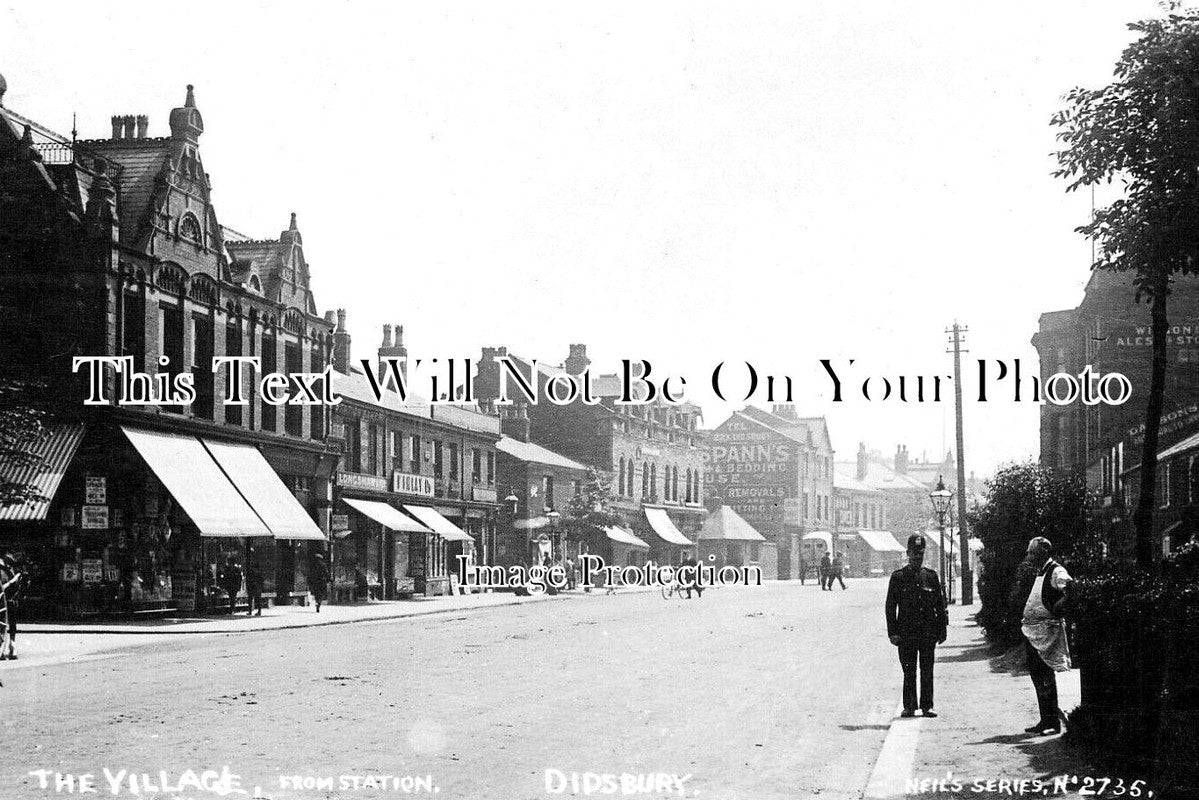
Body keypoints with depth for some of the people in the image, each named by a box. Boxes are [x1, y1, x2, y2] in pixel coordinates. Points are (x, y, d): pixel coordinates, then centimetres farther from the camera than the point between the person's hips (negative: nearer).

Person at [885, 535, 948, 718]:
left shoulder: (931, 576, 8)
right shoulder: (898, 577, 2)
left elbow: (940, 605, 11)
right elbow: (890, 606, 2)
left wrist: (942, 631, 6)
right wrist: (892, 632, -5)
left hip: (928, 632, 2)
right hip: (906, 632, -2)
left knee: (927, 671, 3)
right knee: (909, 671, 1)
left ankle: (927, 706, 10)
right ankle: (909, 706, 8)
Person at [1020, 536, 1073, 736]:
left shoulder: (1056, 572, -11)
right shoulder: (1040, 574, 19)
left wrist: (1059, 606, -26)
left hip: (1046, 629, -9)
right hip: (1031, 631, 9)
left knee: (1045, 678, -7)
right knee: (1036, 676, 11)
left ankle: (1053, 723, -2)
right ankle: (1045, 720, 17)